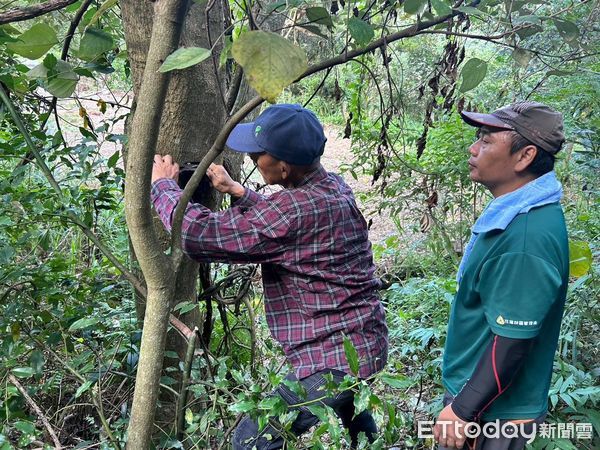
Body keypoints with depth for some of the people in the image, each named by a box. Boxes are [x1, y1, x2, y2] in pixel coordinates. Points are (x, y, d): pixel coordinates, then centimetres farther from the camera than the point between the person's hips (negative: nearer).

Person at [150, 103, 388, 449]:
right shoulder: (334, 186, 1)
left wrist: (164, 185, -9)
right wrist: (237, 191, 9)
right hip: (367, 342, 10)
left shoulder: (297, 208, -28)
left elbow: (200, 234, -27)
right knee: (349, 407, 38)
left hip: (336, 357, -10)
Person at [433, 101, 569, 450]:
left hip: (493, 412, -9)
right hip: (475, 384, 9)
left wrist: (463, 410, -19)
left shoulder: (526, 237, -30)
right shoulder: (518, 212, 2)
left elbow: (512, 342, -27)